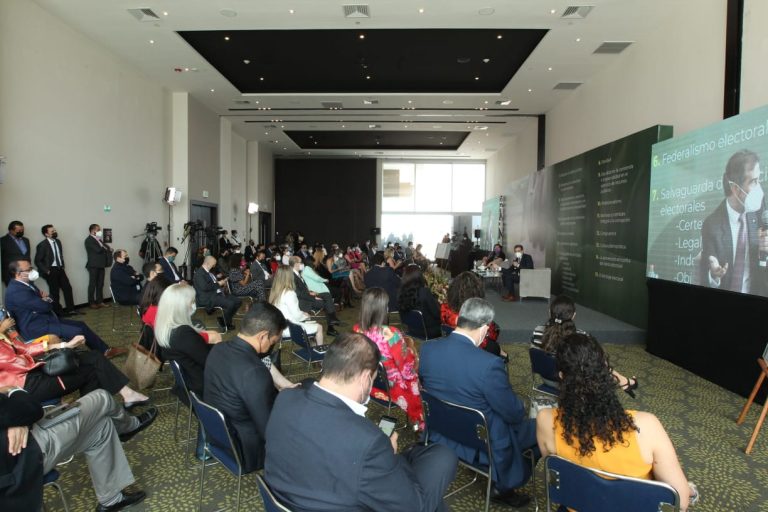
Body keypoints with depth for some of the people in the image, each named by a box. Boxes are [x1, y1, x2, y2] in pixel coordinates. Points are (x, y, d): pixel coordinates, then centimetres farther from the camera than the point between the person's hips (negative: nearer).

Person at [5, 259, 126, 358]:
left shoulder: (26, 283, 11)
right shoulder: (16, 291, -23)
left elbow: (41, 300, 20)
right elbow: (44, 306, -23)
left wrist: (44, 297, -6)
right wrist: (47, 301, 2)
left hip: (45, 318, 11)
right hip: (36, 328, -11)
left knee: (81, 325, 6)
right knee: (78, 331, -20)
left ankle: (105, 350, 7)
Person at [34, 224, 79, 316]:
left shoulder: (58, 241, 7)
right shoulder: (42, 245, -13)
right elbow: (37, 261, -11)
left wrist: (62, 266, 12)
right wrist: (46, 271, -13)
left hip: (60, 269, 6)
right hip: (51, 270, -6)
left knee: (67, 288, 6)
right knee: (54, 291, 3)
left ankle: (70, 309, 13)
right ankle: (58, 312, 14)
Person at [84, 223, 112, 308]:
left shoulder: (98, 240, 18)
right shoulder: (89, 240, -7)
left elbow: (107, 248, 13)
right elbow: (98, 249, -19)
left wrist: (107, 249, -9)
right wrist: (106, 249, -2)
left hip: (101, 265, 7)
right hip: (94, 265, -7)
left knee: (100, 284, 9)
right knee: (93, 284, -2)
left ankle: (100, 301, 14)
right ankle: (92, 303, 4)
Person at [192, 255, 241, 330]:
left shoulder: (209, 272, 18)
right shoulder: (199, 273, -10)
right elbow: (204, 287, -23)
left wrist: (221, 282, 7)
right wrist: (217, 284, -13)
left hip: (217, 294, 10)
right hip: (207, 298, -10)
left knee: (237, 301, -1)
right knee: (230, 304, -27)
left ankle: (226, 319, 10)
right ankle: (224, 323, -4)